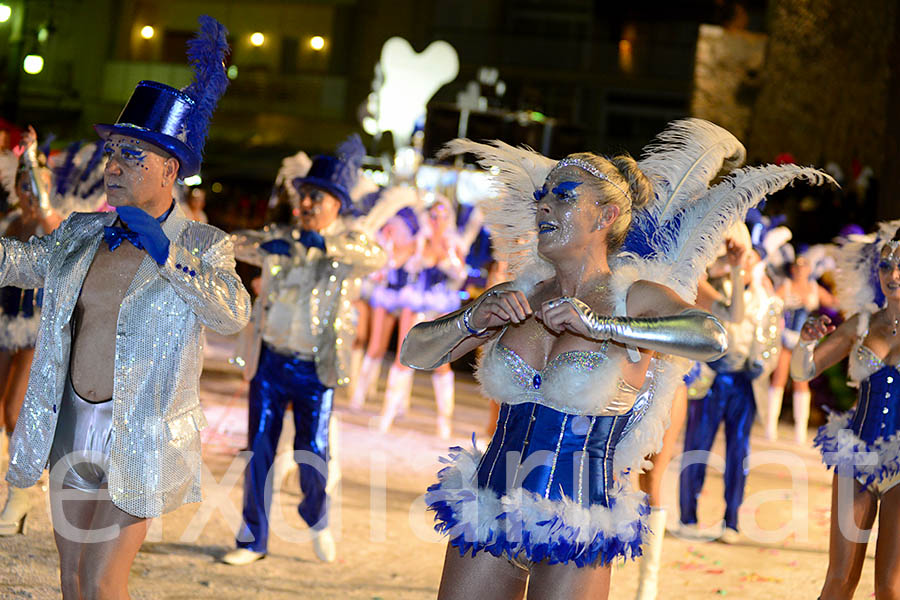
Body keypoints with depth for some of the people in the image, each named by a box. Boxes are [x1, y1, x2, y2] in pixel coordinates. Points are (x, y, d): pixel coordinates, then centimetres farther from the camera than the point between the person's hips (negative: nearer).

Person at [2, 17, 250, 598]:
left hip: (140, 436, -5)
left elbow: (232, 313, -24)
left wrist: (163, 251, -31)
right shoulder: (82, 234, 7)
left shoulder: (202, 244, -7)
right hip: (72, 424, 5)